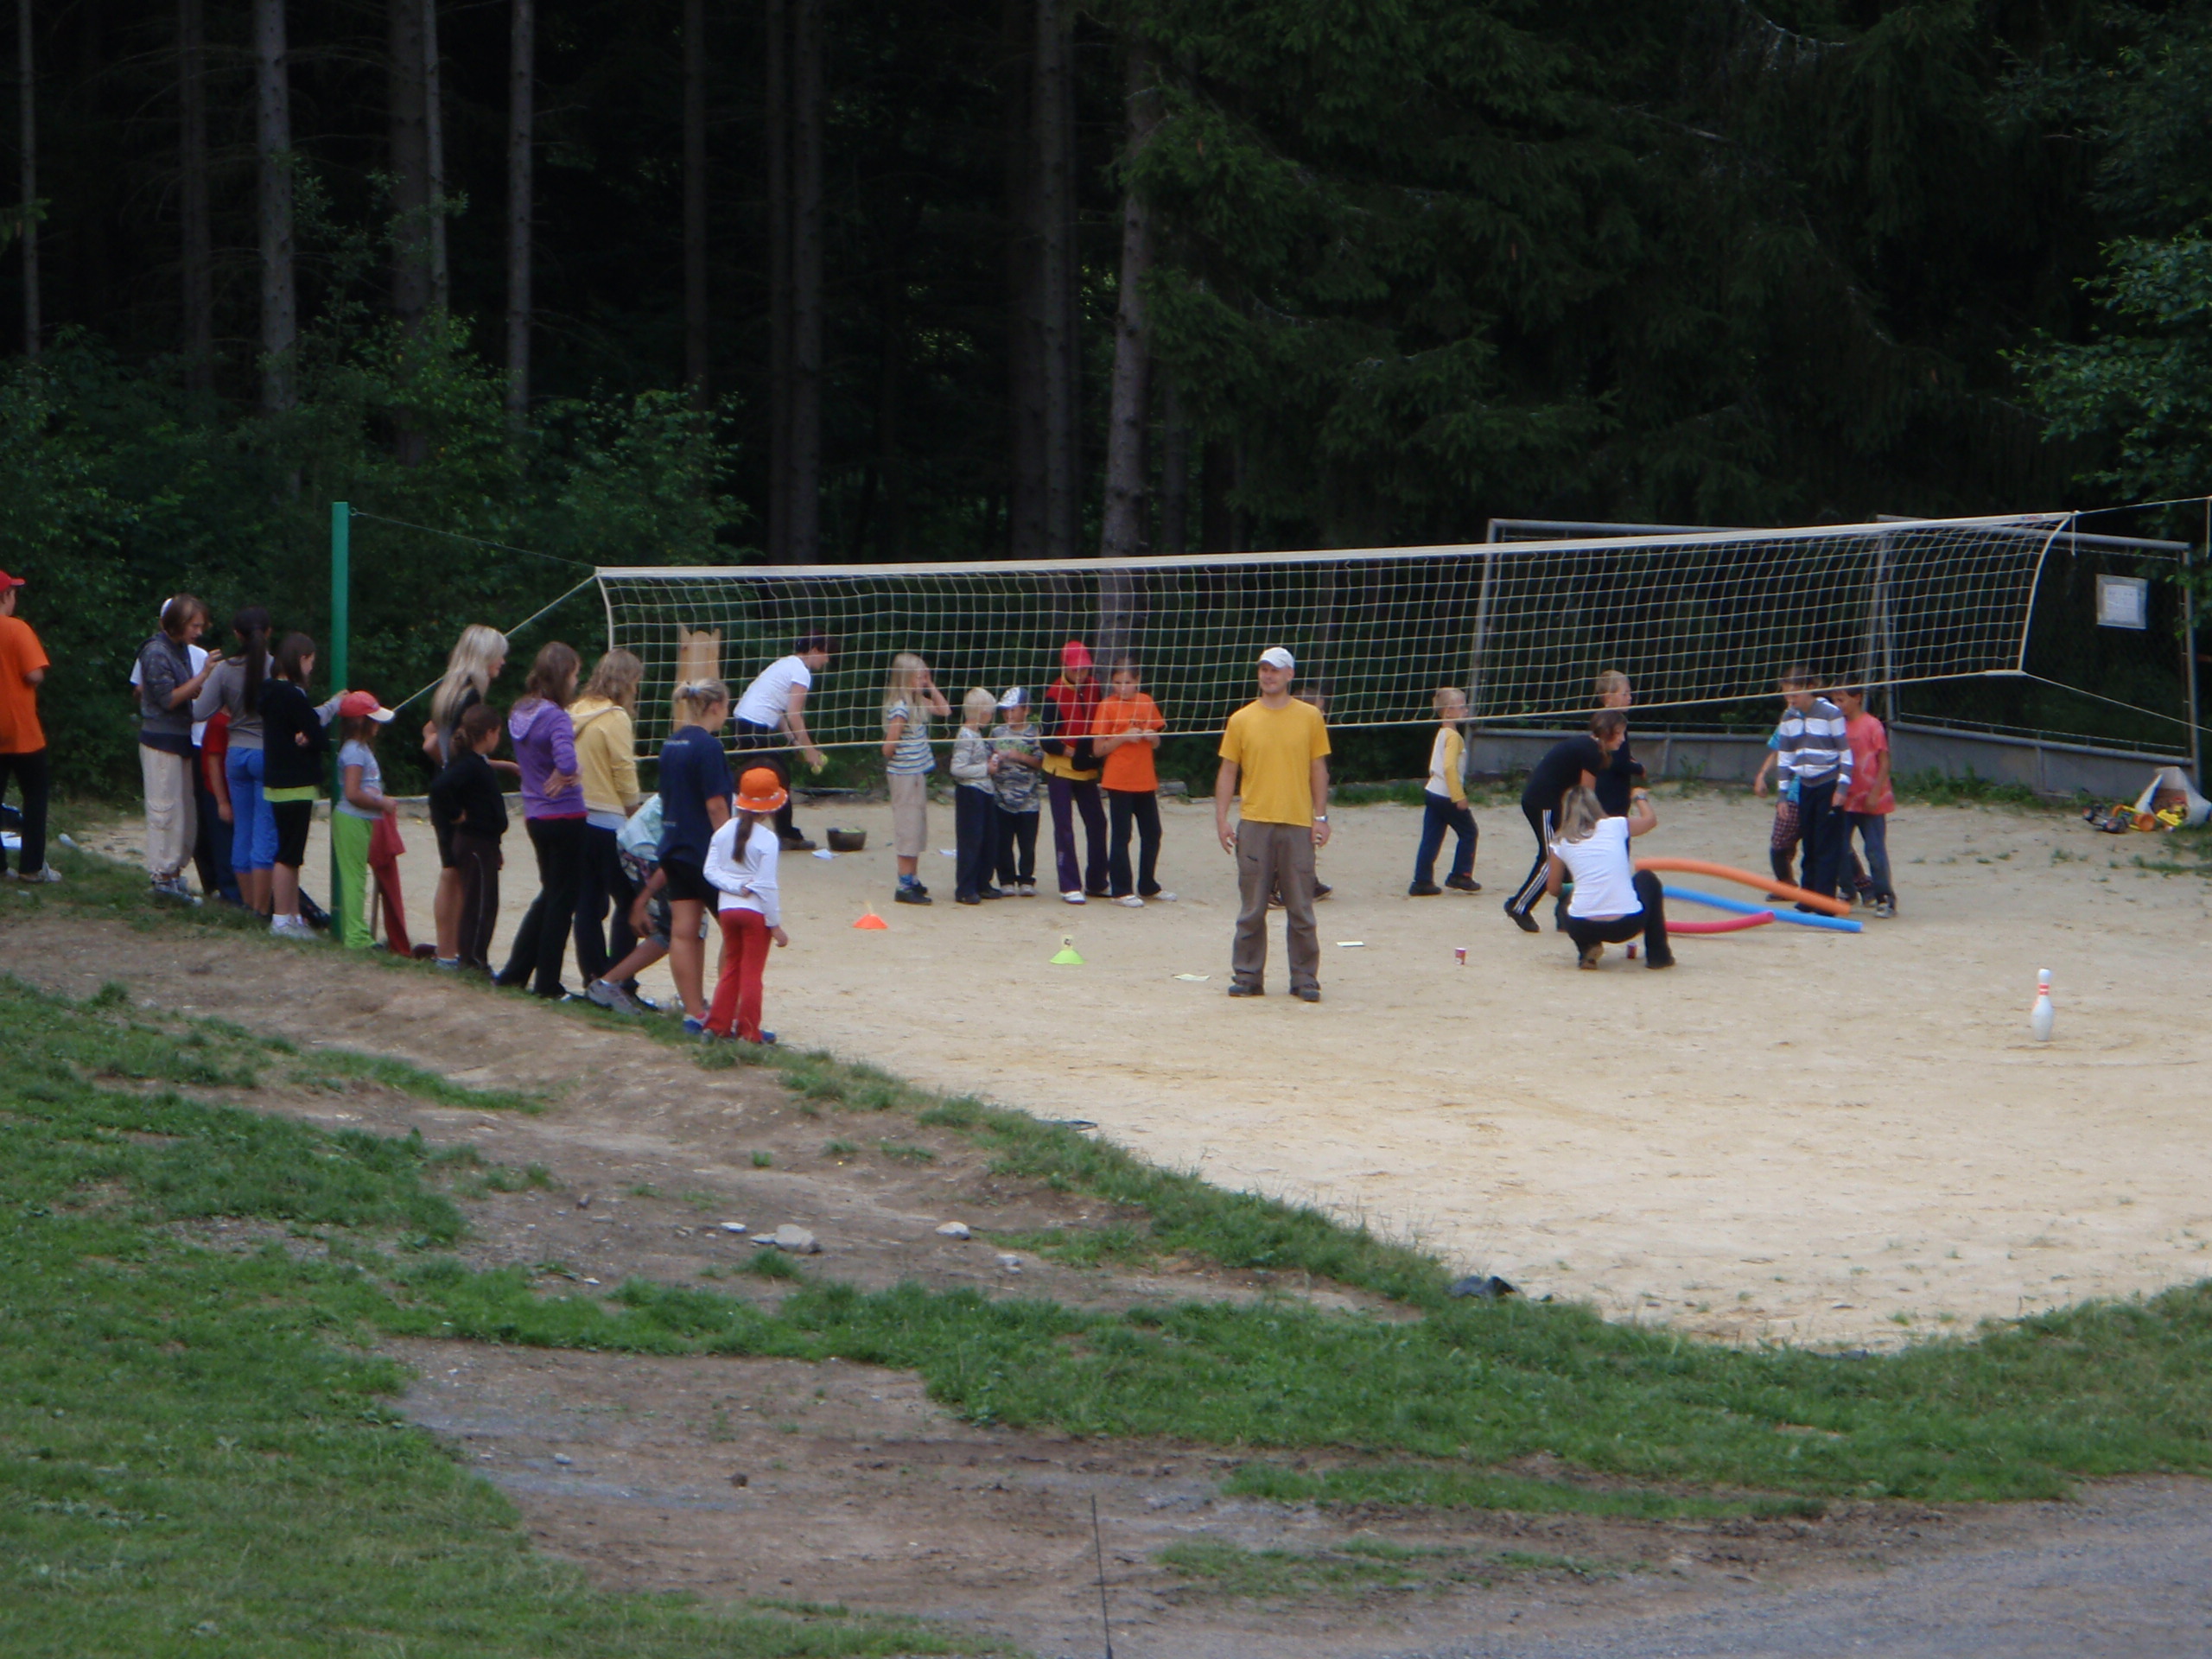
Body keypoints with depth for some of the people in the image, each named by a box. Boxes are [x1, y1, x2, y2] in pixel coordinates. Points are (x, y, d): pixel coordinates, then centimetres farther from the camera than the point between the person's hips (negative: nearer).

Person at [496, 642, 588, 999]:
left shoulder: (519, 712, 5)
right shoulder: (555, 716, -20)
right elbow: (566, 761, -35)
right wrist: (563, 778, -13)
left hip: (535, 817, 8)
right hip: (565, 818, -8)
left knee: (550, 893, 22)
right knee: (563, 901, 5)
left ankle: (516, 971, 23)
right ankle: (548, 984, 9)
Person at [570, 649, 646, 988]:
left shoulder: (576, 713, 8)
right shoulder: (615, 718, -12)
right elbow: (625, 772, -13)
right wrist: (634, 811, 1)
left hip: (578, 817, 7)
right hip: (609, 820, -7)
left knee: (588, 902, 9)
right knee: (628, 901, -1)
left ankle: (593, 976, 11)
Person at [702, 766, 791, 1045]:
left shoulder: (723, 832, 2)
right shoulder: (767, 841, -15)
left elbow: (711, 871, -3)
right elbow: (766, 885, -15)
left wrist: (735, 885, -11)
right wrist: (776, 925, -9)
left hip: (727, 907, 5)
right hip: (755, 911, -5)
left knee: (732, 968, 16)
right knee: (751, 972, 2)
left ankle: (717, 1025, 14)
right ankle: (748, 1031, 5)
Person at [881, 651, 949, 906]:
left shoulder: (919, 704, 7)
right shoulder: (900, 709, -20)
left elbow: (944, 710, 18)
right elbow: (889, 747, -20)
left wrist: (931, 686, 9)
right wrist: (899, 760, -1)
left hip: (918, 774, 9)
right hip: (905, 776, -9)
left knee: (917, 828, 15)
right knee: (907, 828, -5)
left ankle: (913, 881, 24)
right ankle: (905, 886, -1)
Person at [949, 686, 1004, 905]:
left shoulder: (977, 735, 14)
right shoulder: (965, 737, -16)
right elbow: (958, 768, -23)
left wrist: (991, 765, 6)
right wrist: (986, 769, -18)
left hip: (985, 792, 10)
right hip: (970, 792, -10)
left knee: (989, 839, 13)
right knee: (971, 841, -7)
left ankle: (982, 884, 22)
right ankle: (965, 889, -3)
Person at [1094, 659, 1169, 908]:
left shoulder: (1146, 703, 9)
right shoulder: (1107, 705, -5)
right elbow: (1098, 749, -6)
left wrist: (1151, 736, -4)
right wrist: (1124, 737, -18)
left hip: (1145, 781, 5)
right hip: (1119, 782, -5)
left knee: (1152, 833, 10)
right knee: (1121, 836, -3)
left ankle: (1148, 887, 23)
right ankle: (1121, 890, 2)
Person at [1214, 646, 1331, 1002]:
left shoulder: (1310, 717, 6)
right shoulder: (1241, 720, 6)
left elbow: (1318, 769, 8)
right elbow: (1228, 770, 7)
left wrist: (1321, 817, 1)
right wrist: (1221, 819, -1)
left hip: (1298, 825, 0)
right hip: (1255, 824, 0)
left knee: (1301, 910, 1)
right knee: (1252, 909, 2)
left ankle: (1305, 979, 7)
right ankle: (1247, 976, 9)